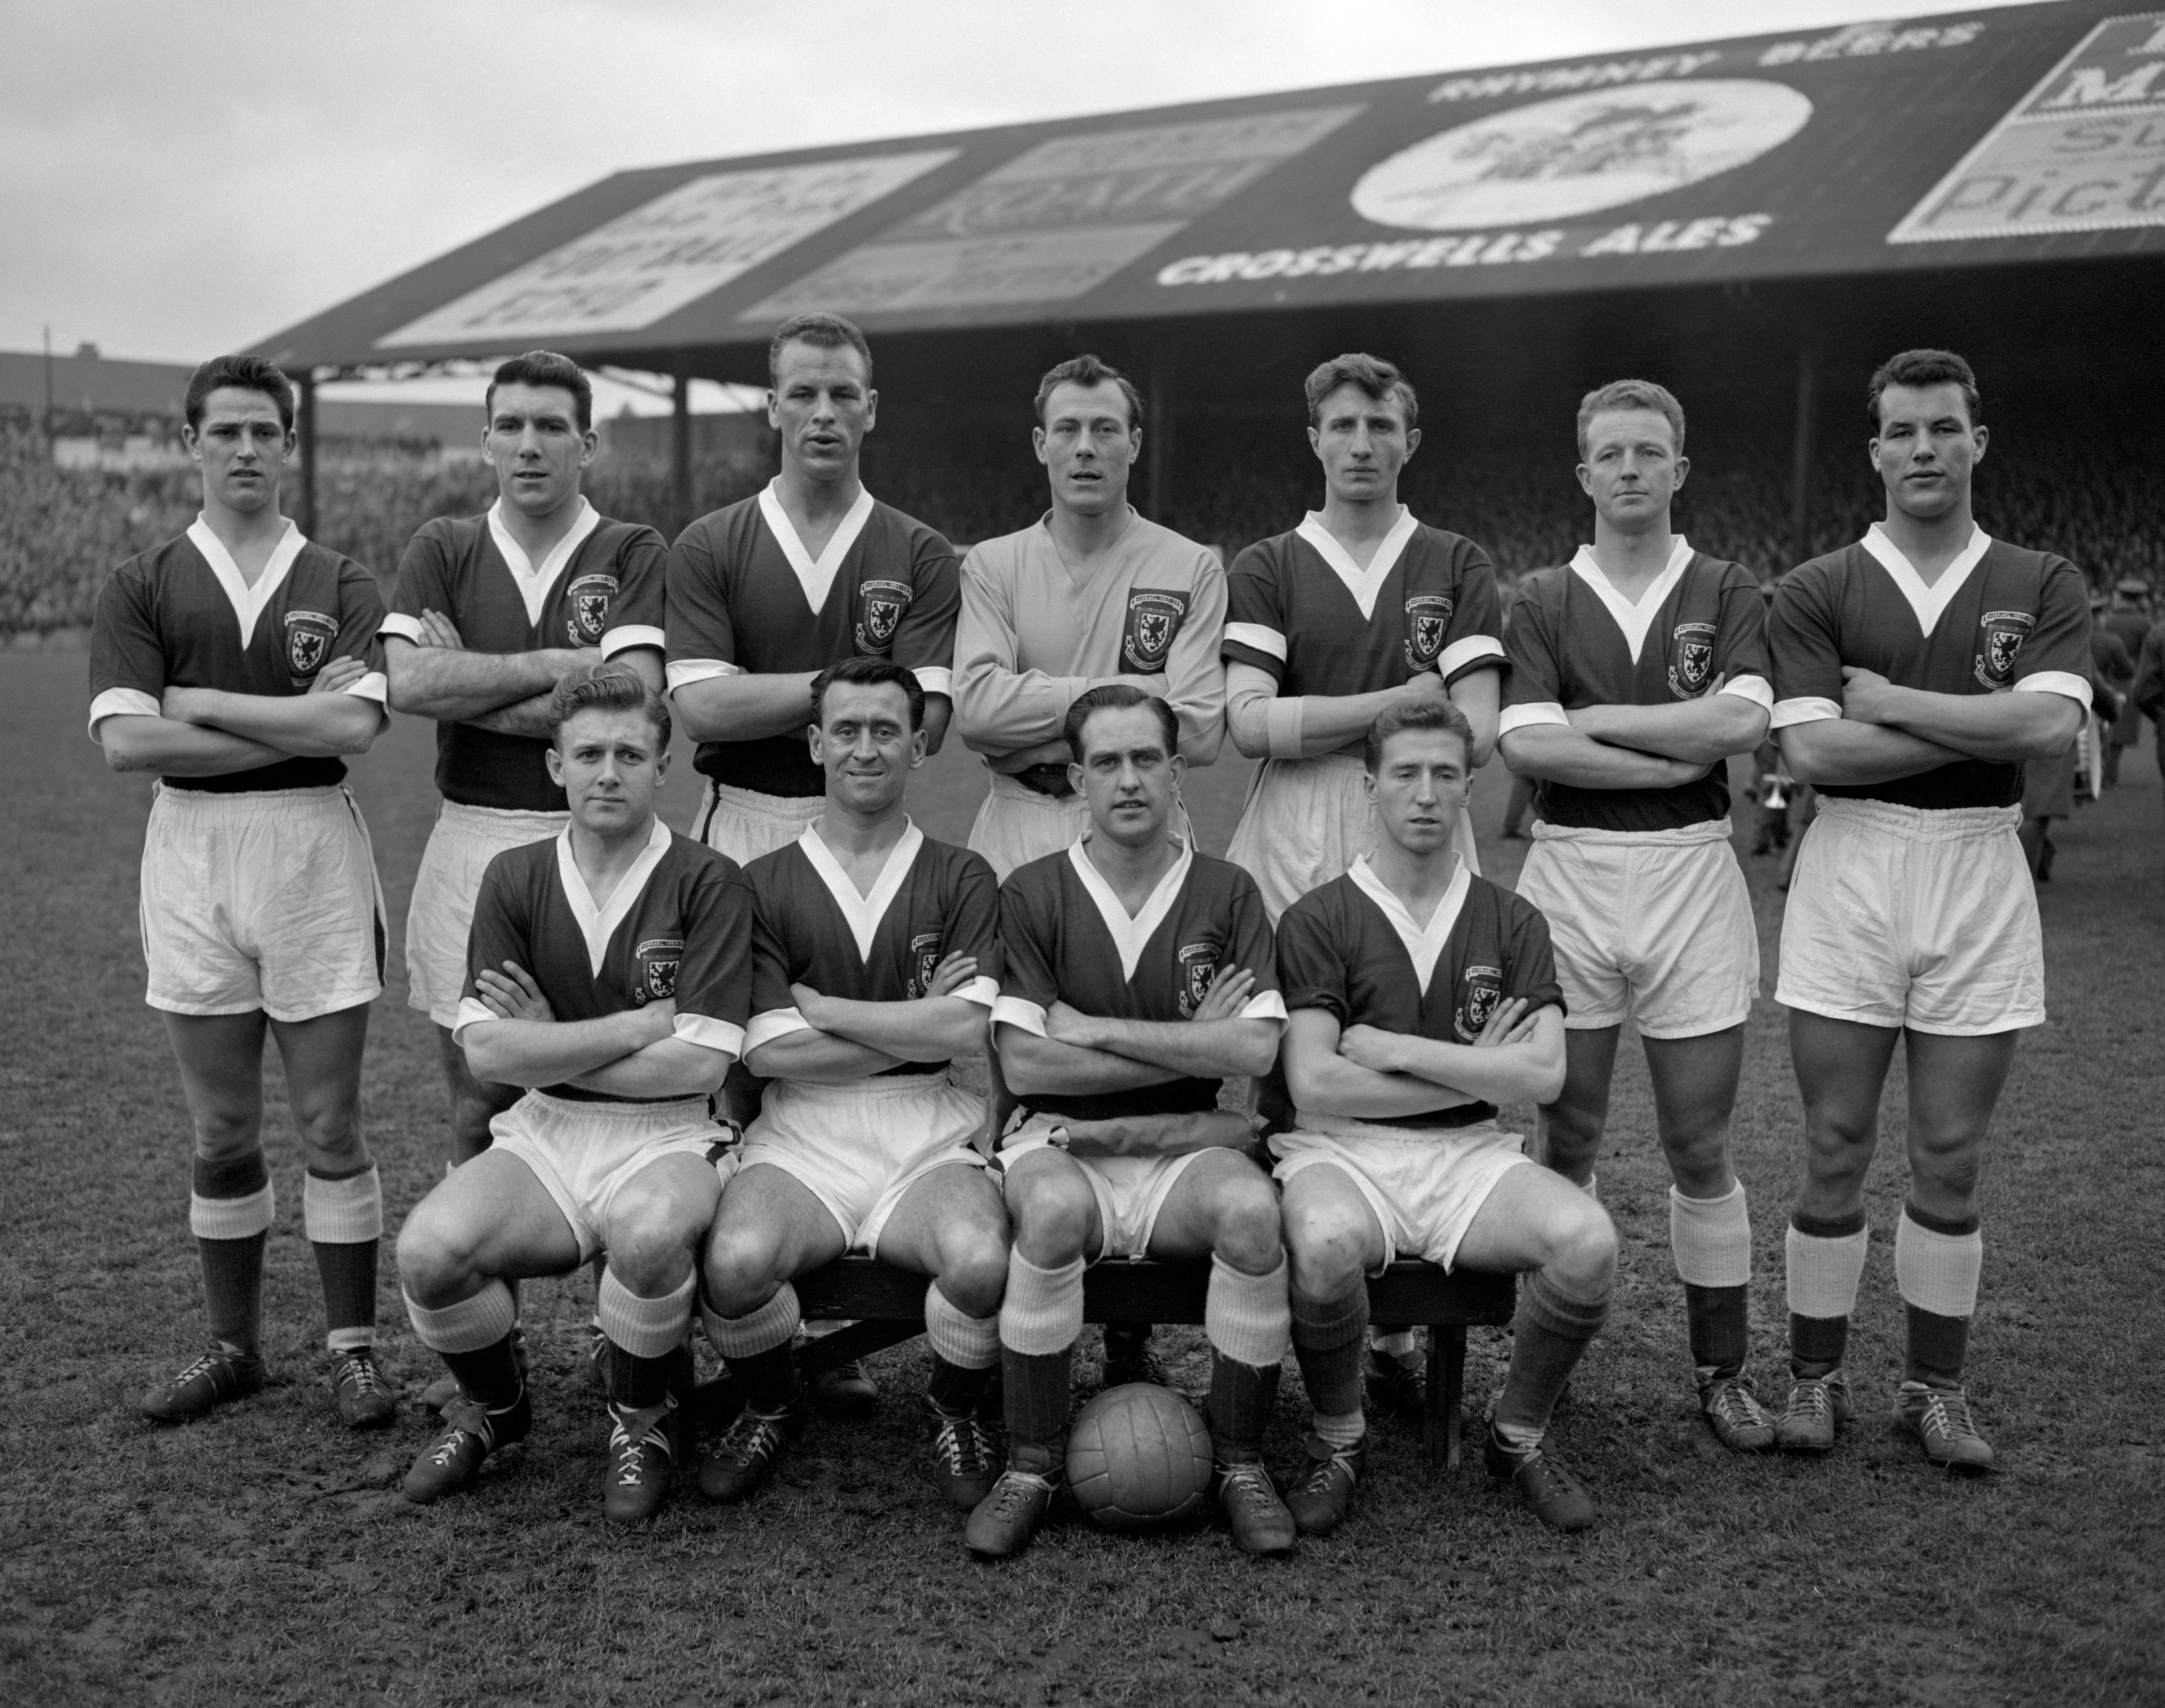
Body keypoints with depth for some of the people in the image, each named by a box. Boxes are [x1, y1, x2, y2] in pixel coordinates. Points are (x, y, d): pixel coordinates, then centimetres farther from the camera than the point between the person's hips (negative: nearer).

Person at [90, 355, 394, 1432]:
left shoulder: (340, 586, 4)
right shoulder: (141, 588, 6)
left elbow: (355, 725, -12)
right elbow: (127, 740, -8)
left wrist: (198, 703, -9)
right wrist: (297, 722, -10)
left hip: (314, 848, -1)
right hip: (190, 851, 1)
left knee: (330, 1126, 2)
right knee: (221, 1130, 9)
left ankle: (352, 1346, 13)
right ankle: (233, 1347, 23)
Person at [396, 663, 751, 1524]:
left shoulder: (708, 884, -5)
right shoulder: (515, 879, 5)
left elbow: (696, 1064, -12)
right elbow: (486, 1050, -5)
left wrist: (549, 1049, -6)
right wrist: (640, 1025, -10)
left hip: (667, 1138, -3)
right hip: (543, 1135, 3)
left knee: (649, 1233, -36)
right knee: (428, 1250, -24)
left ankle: (643, 1420, -2)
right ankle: (495, 1404, 12)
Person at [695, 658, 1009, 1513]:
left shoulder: (960, 878, 7)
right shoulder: (765, 883, 6)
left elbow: (965, 1029, -8)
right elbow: (769, 1049, -5)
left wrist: (818, 1003, -6)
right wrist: (918, 1027, -6)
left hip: (930, 1138, 0)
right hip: (802, 1138, 0)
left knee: (981, 1261, -31)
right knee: (734, 1263, -29)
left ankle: (954, 1409, 5)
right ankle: (773, 1405, 7)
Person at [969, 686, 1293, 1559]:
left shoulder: (1227, 893, 6)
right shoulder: (1032, 894, 2)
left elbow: (1257, 1049, -7)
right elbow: (1024, 1061, -8)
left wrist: (1095, 1030, -9)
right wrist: (1192, 1045, -8)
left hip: (1183, 1149, 1)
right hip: (1060, 1140, -1)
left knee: (1252, 1209, -31)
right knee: (1054, 1209, -35)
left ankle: (1241, 1464, -10)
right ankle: (1030, 1467, -16)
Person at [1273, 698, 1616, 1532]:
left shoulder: (1512, 922, 9)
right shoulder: (1317, 920, 0)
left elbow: (1544, 1076, -4)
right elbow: (1313, 1085, -10)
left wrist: (1391, 1048, -8)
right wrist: (1472, 1070, -6)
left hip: (1470, 1152, 3)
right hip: (1343, 1151, -3)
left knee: (1588, 1239, -25)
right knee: (1325, 1245, -36)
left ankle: (1518, 1434, 3)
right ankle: (1338, 1441, -5)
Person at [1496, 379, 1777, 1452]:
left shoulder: (1726, 595, 7)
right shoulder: (1542, 601, 5)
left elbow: (1743, 721, -12)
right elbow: (1526, 746, -10)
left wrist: (1594, 720, -9)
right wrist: (1681, 757, -10)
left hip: (1692, 874, 0)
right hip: (1569, 875, 0)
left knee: (1699, 1149, 5)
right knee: (1566, 1142, 6)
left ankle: (1723, 1372, 18)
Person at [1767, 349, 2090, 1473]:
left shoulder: (2042, 585, 6)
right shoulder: (1816, 591, 2)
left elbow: (2052, 726, -11)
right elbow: (1811, 750, -10)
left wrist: (1890, 701, -10)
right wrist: (1983, 727, -9)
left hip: (1980, 875, 1)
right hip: (1849, 871, -1)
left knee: (1951, 1157, 7)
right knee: (1836, 1150, 4)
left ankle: (1935, 1386, 21)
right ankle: (1816, 1376, 17)